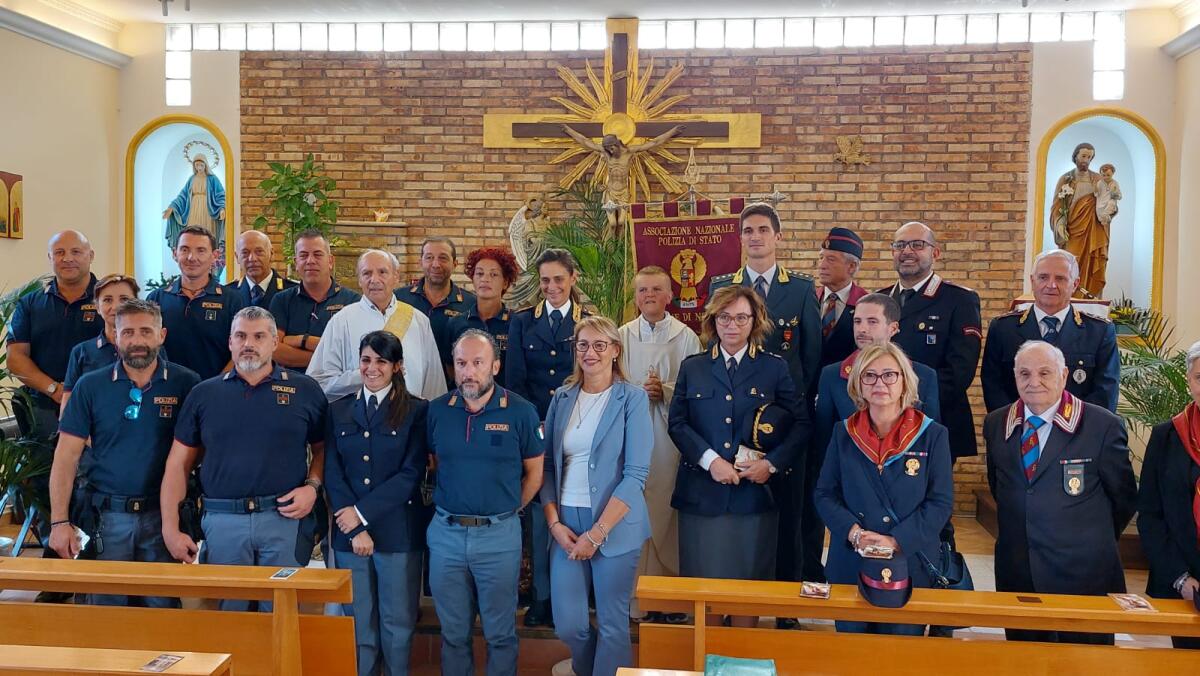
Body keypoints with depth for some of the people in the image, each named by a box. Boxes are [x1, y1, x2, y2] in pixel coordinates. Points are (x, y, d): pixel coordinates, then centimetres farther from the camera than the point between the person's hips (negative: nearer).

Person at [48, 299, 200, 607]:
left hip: (162, 515, -1)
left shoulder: (185, 384, -3)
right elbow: (66, 457, 1)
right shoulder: (90, 386, 1)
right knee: (107, 609, 12)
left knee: (162, 609, 7)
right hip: (106, 516, 1)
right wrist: (59, 521, -5)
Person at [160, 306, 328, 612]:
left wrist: (312, 487, -9)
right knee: (227, 614, 11)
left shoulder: (305, 391, 4)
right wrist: (171, 529, 3)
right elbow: (178, 463, 9)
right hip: (222, 520, 2)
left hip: (285, 518, -1)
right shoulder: (204, 394, 9)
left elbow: (322, 448, 10)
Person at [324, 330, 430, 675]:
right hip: (349, 532, 3)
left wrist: (362, 512, -13)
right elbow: (332, 473, 2)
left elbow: (412, 474, -9)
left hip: (398, 531, -3)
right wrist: (355, 528, -9)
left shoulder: (416, 411, -2)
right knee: (359, 624, 11)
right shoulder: (338, 410, 8)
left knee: (397, 624, 6)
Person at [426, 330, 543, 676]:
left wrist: (509, 510, 3)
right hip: (445, 533, 2)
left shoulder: (521, 411, -7)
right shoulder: (437, 410, -1)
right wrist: (447, 505, 8)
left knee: (500, 633, 11)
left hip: (499, 535, -2)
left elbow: (534, 472, 2)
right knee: (453, 632, 16)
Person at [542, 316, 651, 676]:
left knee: (612, 625, 5)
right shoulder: (563, 397, 7)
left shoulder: (633, 398, -5)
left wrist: (597, 533, -15)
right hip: (566, 523, 3)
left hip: (615, 525, -3)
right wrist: (554, 523, -5)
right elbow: (548, 465, 9)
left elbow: (635, 474, -11)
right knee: (568, 624, 6)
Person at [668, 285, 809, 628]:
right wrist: (710, 460, -12)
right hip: (702, 493, 1)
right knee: (703, 582, 6)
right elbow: (677, 422, 2)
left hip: (754, 493, 0)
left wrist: (772, 463, -11)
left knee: (749, 581, 7)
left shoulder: (775, 367, 5)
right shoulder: (692, 367, 8)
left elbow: (800, 422, 2)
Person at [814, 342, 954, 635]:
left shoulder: (932, 435, -3)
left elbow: (941, 502, -6)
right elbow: (825, 494, 3)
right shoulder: (843, 433, 3)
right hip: (850, 565, 2)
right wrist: (854, 533, -14)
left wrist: (895, 541, -16)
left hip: (911, 565, -2)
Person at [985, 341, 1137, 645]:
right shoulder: (996, 424, 3)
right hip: (1016, 573, 4)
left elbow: (1124, 497, 1)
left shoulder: (1103, 425, -10)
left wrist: (1095, 541, 10)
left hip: (1083, 574, -3)